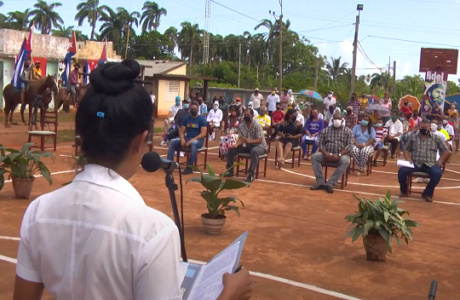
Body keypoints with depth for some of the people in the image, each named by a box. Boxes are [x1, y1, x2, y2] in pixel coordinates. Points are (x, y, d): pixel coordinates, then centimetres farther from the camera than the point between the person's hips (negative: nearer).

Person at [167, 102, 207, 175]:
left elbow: (203, 133, -15)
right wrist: (182, 139, -15)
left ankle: (189, 167, -37)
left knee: (193, 143, -41)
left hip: (198, 140, -5)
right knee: (172, 141, -17)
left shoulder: (202, 119, -5)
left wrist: (192, 140, -25)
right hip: (187, 138, 5)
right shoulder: (186, 118, 10)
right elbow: (181, 131, 8)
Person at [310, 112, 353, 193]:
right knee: (314, 157, -25)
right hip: (327, 154, 2)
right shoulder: (325, 130, 9)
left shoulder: (348, 131, 3)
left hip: (341, 155, -2)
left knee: (346, 161, -36)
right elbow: (321, 144, 2)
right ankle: (320, 182, -25)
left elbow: (349, 146, -6)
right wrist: (325, 153, -19)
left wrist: (339, 154, -22)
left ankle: (330, 183, -32)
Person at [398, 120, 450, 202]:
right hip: (415, 164, 1)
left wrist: (440, 161, -3)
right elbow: (406, 150, 12)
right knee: (402, 170, -28)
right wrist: (408, 159, -8)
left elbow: (447, 151, 11)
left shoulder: (436, 138, 11)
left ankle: (427, 193, -10)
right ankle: (404, 191, -1)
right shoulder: (413, 137, 13)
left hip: (430, 164, 0)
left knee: (438, 173, -34)